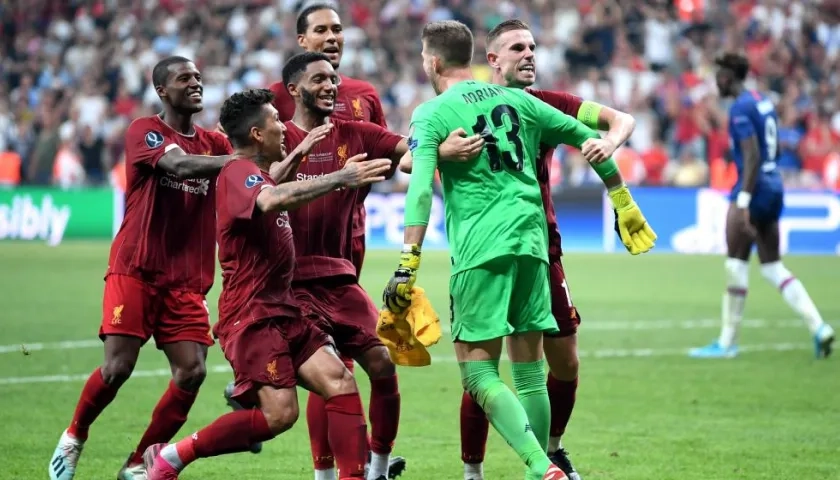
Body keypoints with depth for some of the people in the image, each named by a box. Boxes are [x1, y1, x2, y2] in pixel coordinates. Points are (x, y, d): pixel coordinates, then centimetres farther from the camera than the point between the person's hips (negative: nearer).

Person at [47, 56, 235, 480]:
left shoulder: (214, 143, 12)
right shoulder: (144, 131, -4)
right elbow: (179, 165, -24)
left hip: (187, 278, 5)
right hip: (136, 269, -5)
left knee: (191, 371, -9)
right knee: (118, 367, -11)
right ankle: (73, 437, 19)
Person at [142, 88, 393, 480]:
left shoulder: (259, 174, 19)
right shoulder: (238, 173, -13)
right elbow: (274, 200, -36)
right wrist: (342, 178, -33)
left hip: (283, 312, 10)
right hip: (251, 315, -10)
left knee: (341, 385, -6)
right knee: (280, 413, -17)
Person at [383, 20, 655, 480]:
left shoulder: (431, 114, 0)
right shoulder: (516, 100, 15)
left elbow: (420, 189, -14)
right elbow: (585, 138, 21)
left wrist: (407, 265, -19)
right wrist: (623, 201, 32)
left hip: (479, 249, -5)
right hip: (531, 241, 5)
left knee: (479, 375, -4)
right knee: (530, 371, 13)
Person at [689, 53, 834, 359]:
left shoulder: (740, 109, -13)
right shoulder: (764, 102, 14)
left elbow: (752, 157, -21)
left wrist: (743, 201, -25)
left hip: (754, 188, -9)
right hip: (774, 187, 9)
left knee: (736, 265, -4)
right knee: (773, 267, 10)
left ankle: (727, 342, 1)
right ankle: (818, 327, 0)